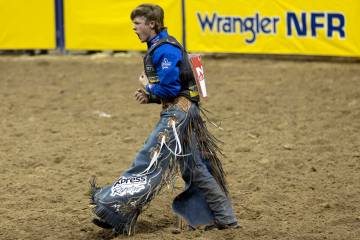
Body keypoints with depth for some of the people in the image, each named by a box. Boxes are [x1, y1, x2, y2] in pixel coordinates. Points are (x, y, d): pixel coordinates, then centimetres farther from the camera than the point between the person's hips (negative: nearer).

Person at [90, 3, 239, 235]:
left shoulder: (164, 49, -14)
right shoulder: (159, 47, 18)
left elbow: (169, 87, -22)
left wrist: (148, 88, -4)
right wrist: (149, 96, 6)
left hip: (178, 114, -11)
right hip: (183, 112, 11)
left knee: (147, 162, -11)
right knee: (196, 169, 14)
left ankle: (117, 212, -13)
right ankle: (225, 218, 18)